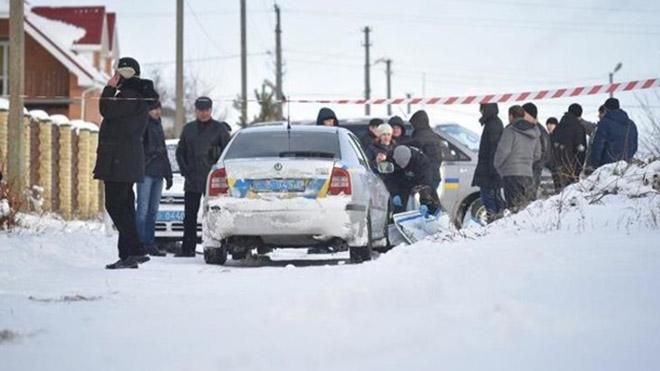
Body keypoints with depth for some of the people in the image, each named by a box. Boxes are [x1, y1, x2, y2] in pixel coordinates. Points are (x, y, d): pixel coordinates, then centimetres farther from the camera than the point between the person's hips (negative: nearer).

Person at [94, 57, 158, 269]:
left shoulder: (131, 97, -13)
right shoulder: (130, 95, 19)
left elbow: (107, 110, -19)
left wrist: (110, 88, -11)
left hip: (119, 161, -11)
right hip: (126, 161, 11)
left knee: (116, 205, -11)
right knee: (123, 206, 12)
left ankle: (134, 252, -14)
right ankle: (128, 254, 13)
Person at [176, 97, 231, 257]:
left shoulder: (219, 128, 1)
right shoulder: (188, 129, 12)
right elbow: (180, 152, 18)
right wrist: (185, 170, 5)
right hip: (192, 182, 4)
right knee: (189, 217, 3)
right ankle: (187, 249, 8)